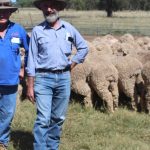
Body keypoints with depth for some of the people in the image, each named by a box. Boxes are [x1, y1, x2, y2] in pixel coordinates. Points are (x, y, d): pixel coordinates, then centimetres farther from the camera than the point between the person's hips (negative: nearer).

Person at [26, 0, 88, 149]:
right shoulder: (37, 30, -2)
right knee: (43, 118, -10)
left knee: (58, 118, 11)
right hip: (43, 78, -3)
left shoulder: (69, 28, 5)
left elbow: (83, 47, 17)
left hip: (64, 78, 3)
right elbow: (32, 59, -1)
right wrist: (30, 86, -4)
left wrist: (72, 64, 5)